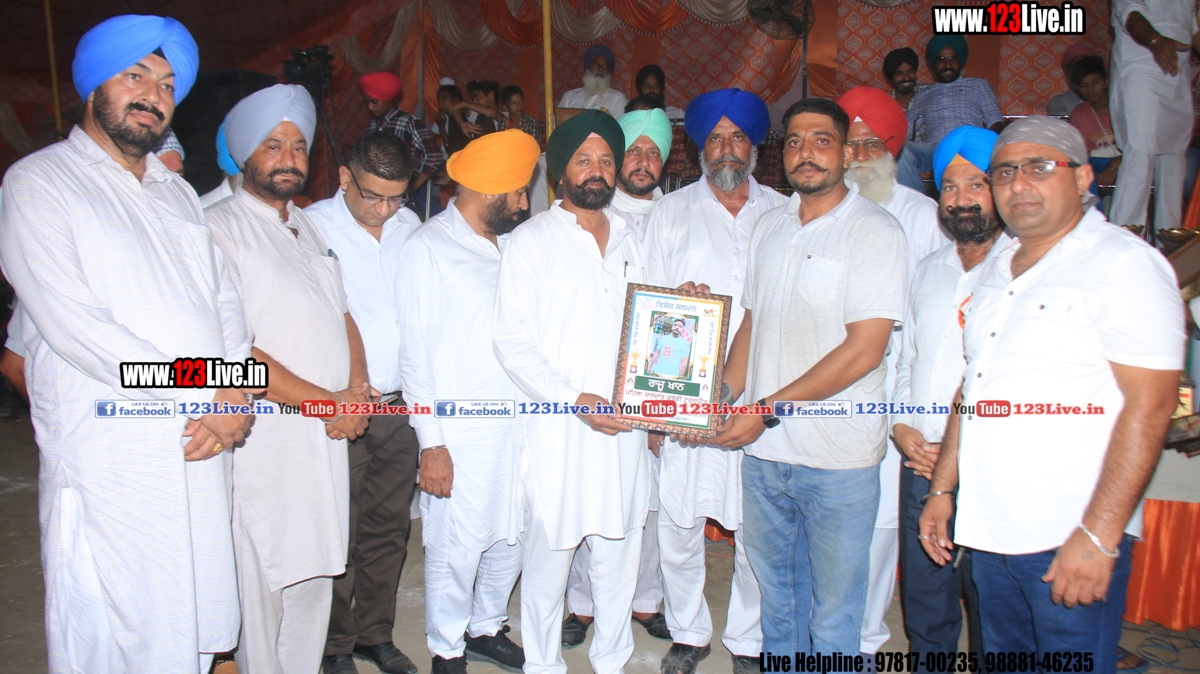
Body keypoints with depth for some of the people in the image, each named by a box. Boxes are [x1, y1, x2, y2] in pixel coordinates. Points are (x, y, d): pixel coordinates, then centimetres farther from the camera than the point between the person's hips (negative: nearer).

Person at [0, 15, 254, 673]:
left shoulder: (178, 192, 19)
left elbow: (224, 299, 13)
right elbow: (73, 324, -14)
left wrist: (237, 396, -6)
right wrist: (205, 396, -13)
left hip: (203, 449, 6)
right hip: (110, 462, -5)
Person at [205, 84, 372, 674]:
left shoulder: (308, 228, 17)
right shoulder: (220, 227, -8)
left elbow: (341, 315, 19)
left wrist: (356, 386, -1)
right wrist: (327, 402, -13)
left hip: (328, 433, 7)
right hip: (266, 442, -7)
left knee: (314, 576, 16)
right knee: (261, 586, 0)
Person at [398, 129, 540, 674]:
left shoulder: (512, 245, 11)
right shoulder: (429, 249, -6)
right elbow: (416, 354, -8)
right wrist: (431, 444, -11)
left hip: (518, 423, 6)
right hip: (461, 433, -6)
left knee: (512, 537, 15)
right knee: (457, 548, 4)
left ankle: (486, 628, 38)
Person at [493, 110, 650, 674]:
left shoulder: (627, 239, 14)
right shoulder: (531, 241, -2)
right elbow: (512, 342, -8)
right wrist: (574, 399, -15)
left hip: (624, 428, 5)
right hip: (557, 430, -4)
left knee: (618, 553, 12)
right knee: (548, 553, 5)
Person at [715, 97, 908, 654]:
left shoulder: (874, 231, -9)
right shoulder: (770, 227, 9)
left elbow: (863, 349, -17)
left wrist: (768, 410, -17)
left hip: (837, 458, -5)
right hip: (764, 450, 6)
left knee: (834, 603, 10)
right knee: (775, 586, 21)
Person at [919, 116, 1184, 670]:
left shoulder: (1126, 264, -9)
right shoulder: (997, 268, 13)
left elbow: (1150, 404, -15)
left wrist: (1098, 534, -20)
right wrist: (943, 488, 14)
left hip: (1071, 541, -7)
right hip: (989, 531, 7)